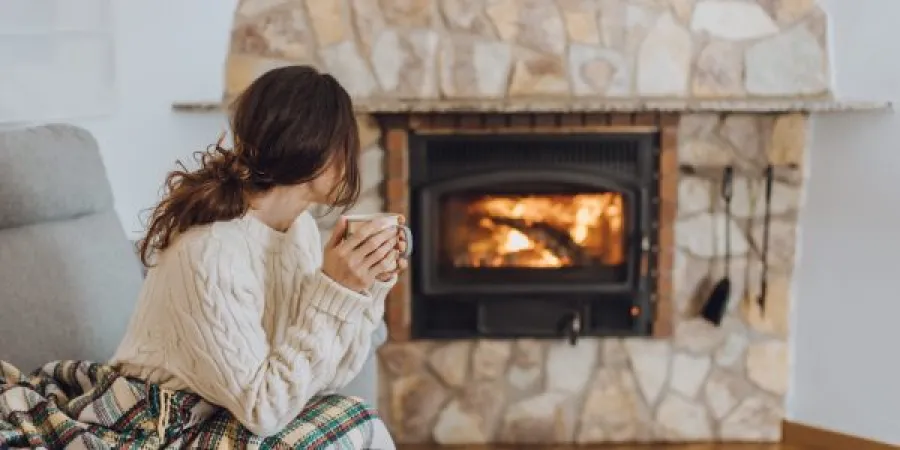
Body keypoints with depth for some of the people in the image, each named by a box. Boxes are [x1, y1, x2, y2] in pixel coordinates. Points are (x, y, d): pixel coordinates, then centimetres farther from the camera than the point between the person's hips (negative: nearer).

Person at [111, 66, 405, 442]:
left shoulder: (300, 226, -2)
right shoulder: (211, 251, -25)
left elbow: (320, 378, 0)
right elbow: (264, 411, -24)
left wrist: (367, 287, -12)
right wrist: (333, 292, -26)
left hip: (236, 419, 6)